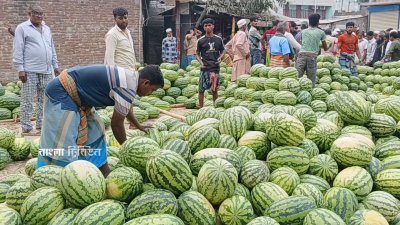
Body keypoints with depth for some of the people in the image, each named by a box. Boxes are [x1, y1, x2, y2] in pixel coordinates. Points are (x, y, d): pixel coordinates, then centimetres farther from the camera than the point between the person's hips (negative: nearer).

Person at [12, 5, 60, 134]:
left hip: (46, 71, 6)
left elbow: (52, 49, 23)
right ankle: (26, 128, 1)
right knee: (27, 100, -3)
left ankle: (41, 125, 15)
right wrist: (20, 69, -12)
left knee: (44, 100, 8)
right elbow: (18, 50, -5)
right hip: (30, 70, -6)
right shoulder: (22, 28, 1)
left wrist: (55, 66, 17)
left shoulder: (47, 29, 19)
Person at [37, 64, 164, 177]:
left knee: (95, 132, 12)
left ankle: (105, 176, 19)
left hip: (74, 95, 10)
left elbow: (125, 107, 25)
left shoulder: (128, 76, 6)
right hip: (60, 92, -10)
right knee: (61, 143, -12)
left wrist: (139, 126, 38)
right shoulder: (128, 87, -23)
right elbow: (116, 123, -15)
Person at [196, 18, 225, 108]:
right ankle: (201, 108, 8)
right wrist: (201, 62, -9)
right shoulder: (201, 40, 0)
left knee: (215, 89, 12)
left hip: (215, 67, 2)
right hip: (205, 68, -2)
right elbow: (197, 54, 7)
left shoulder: (218, 39, 5)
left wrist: (220, 57, -5)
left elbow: (222, 51, 15)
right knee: (201, 89, -1)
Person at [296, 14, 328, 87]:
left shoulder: (303, 31, 15)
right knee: (311, 80, 3)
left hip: (302, 54, 1)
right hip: (312, 55, -1)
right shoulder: (321, 32, 11)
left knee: (297, 77, -1)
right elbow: (325, 48, 19)